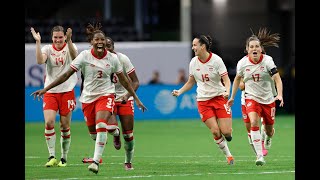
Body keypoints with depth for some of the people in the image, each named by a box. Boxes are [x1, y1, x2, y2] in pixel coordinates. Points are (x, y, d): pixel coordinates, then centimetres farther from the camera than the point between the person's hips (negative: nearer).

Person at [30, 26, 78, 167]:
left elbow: (74, 56, -25)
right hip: (50, 92, 1)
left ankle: (64, 158, 15)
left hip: (67, 91, -1)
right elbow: (40, 61, -17)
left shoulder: (70, 47, -1)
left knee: (65, 126, 2)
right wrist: (38, 42, -23)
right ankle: (52, 157, -7)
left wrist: (69, 41, -39)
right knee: (49, 122, -14)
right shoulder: (47, 49, 3)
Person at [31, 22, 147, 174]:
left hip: (105, 95, -1)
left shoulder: (112, 58, -5)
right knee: (93, 131, 7)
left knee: (101, 125, -24)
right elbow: (66, 75, -8)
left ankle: (96, 161, -25)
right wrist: (45, 89, -13)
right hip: (88, 97, 1)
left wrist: (136, 99, 9)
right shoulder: (84, 56, -9)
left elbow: (124, 80, 7)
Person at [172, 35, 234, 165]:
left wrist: (227, 91, -28)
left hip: (219, 97, -2)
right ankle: (228, 155, 7)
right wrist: (179, 92, -1)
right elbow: (191, 82, 14)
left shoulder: (216, 60, -10)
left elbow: (226, 80, -9)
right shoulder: (193, 63, 1)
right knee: (215, 131, -10)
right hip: (203, 100, 2)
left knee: (226, 132, -10)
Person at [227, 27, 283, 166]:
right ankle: (260, 156, -26)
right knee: (254, 123, -26)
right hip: (251, 97, 0)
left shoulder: (267, 61, -14)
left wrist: (279, 95, -33)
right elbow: (237, 79, 12)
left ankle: (268, 138, 51)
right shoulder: (242, 63, -7)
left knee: (269, 129, 9)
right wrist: (232, 97, 16)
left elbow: (277, 79, -17)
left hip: (268, 99, 0)